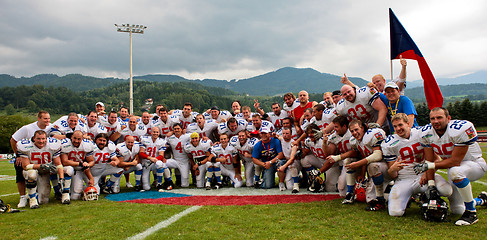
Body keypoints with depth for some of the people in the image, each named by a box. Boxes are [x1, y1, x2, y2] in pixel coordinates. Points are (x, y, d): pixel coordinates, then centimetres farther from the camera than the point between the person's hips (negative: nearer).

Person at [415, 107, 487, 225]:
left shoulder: (461, 130, -30)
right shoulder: (427, 134, -12)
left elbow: (455, 161, -29)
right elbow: (429, 162, -8)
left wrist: (430, 165, -29)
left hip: (474, 164, -6)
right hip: (454, 167, 6)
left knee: (455, 172, -41)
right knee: (457, 210, 9)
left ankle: (471, 213, -23)